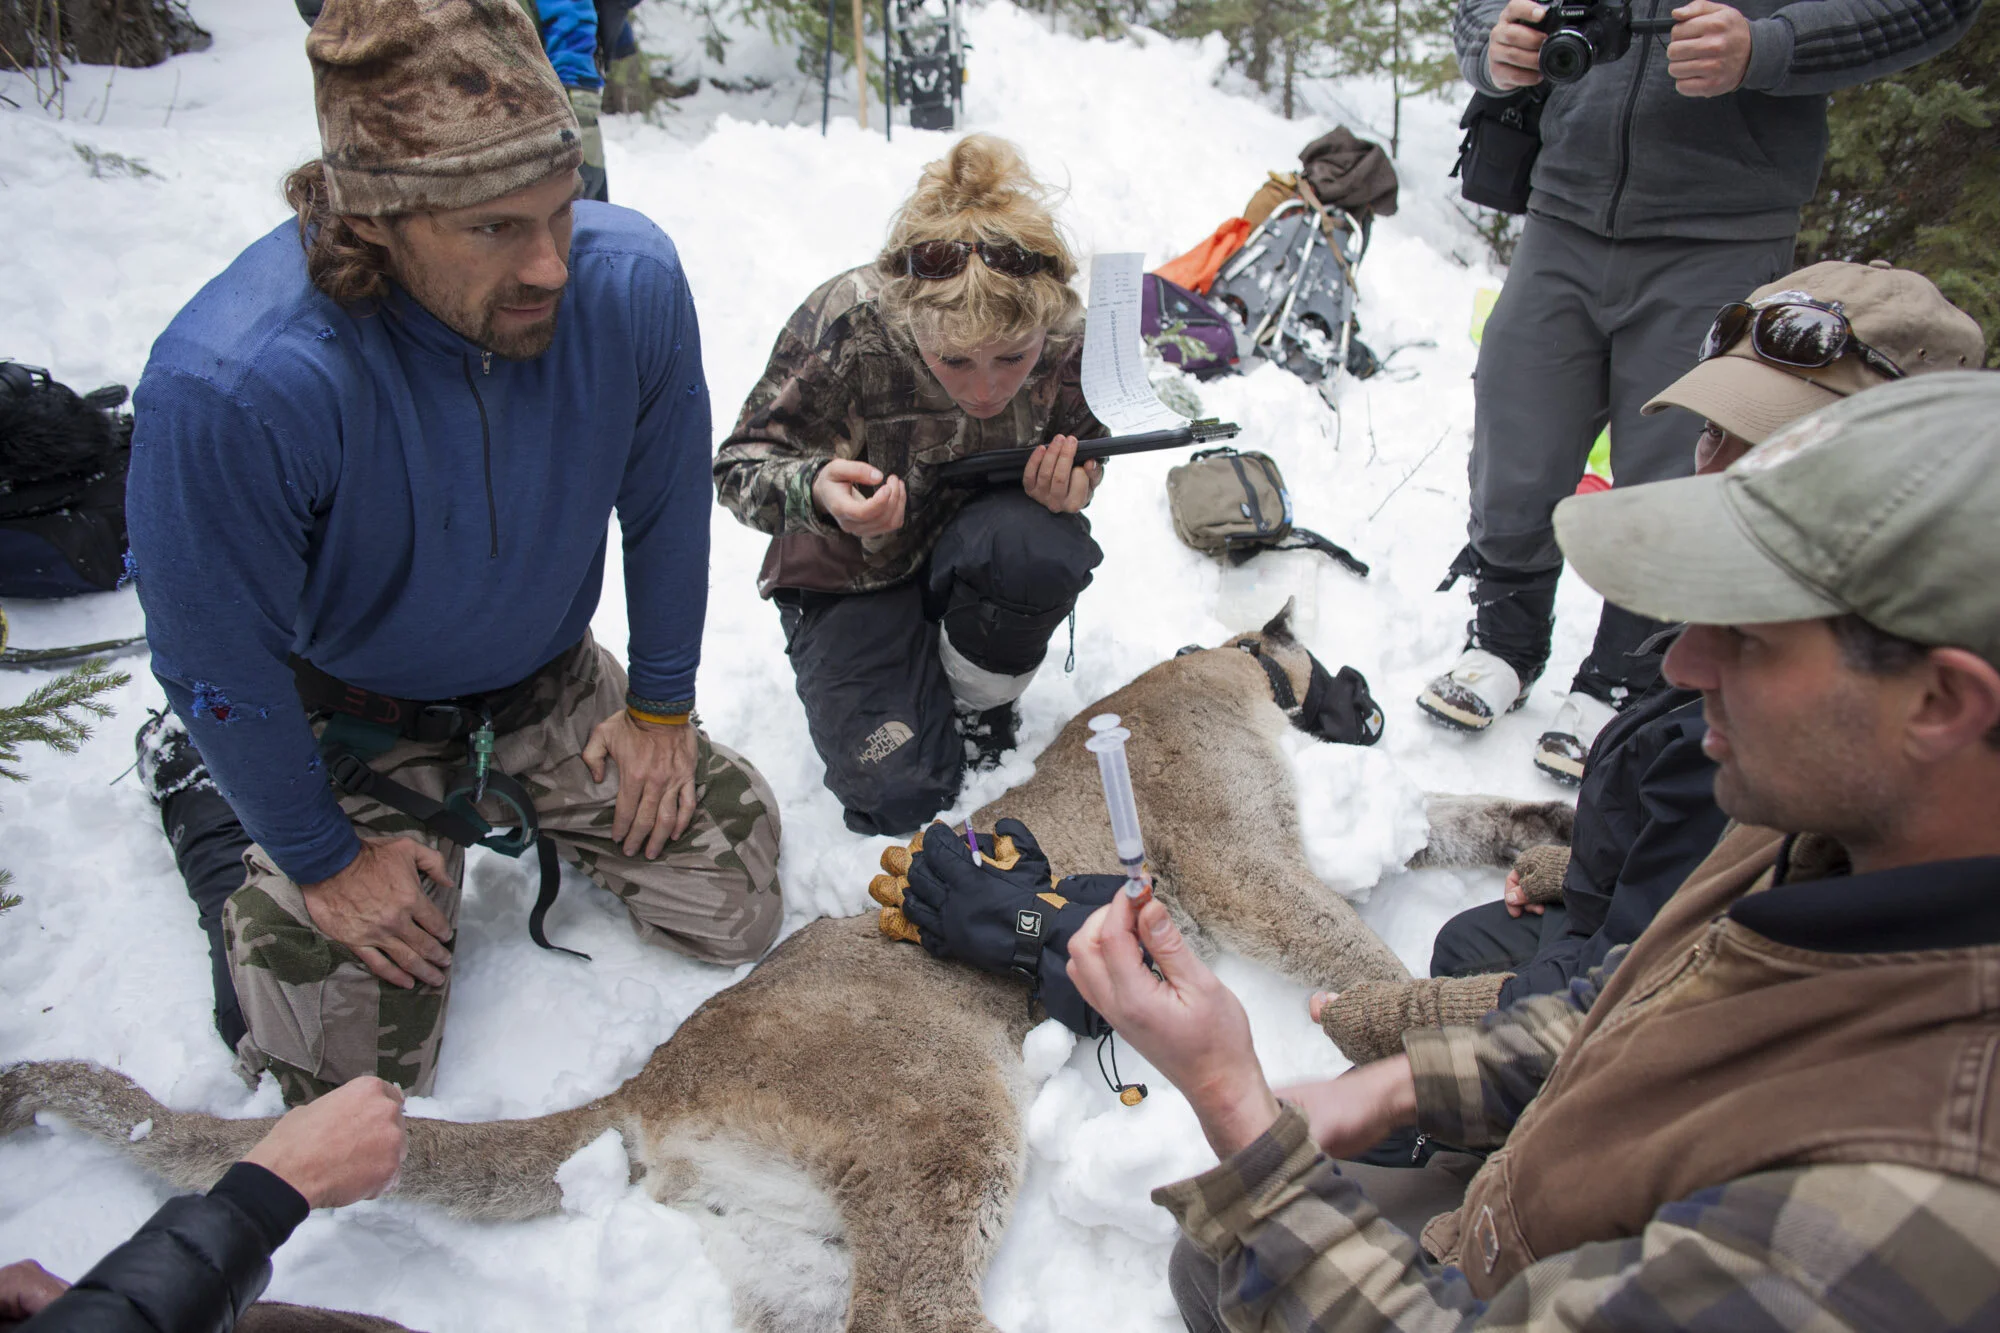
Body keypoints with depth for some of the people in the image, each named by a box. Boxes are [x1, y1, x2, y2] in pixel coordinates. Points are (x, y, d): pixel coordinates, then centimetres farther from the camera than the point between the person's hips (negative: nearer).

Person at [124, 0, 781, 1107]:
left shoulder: (631, 280, -25)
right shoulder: (230, 387, -36)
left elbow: (667, 509, -7)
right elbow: (219, 667, -21)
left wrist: (661, 706, 1)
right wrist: (322, 860, -9)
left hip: (550, 685, 4)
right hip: (355, 721, -3)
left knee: (733, 912, 4)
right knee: (354, 1078, -2)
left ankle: (522, 807, 29)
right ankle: (234, 842, 24)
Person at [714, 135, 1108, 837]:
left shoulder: (1067, 335, -21)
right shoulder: (844, 324, -29)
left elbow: (1084, 448, 1)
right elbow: (741, 466, -18)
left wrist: (1072, 482, -25)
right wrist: (817, 491, -42)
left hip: (971, 559, 2)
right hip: (853, 578, -1)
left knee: (1038, 545, -35)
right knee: (900, 794, -16)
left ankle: (980, 702, -3)